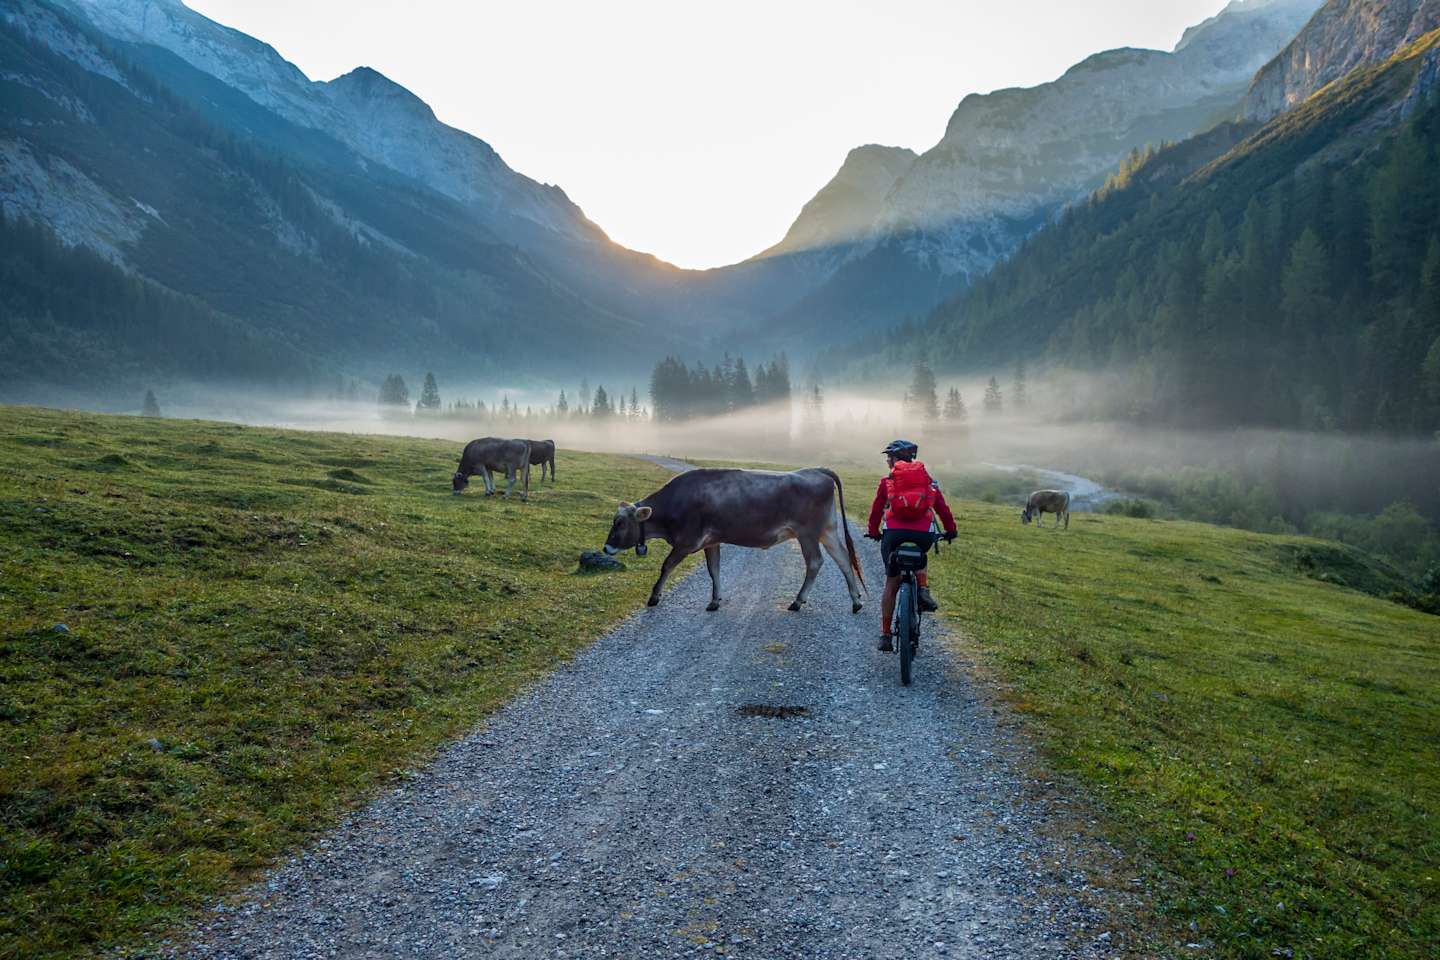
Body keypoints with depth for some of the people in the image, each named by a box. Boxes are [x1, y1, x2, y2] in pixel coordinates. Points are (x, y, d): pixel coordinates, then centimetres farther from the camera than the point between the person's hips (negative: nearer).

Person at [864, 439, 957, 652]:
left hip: (894, 533, -1)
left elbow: (876, 509, 13)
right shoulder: (928, 479, 16)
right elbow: (942, 507, 15)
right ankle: (923, 590, 8)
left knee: (891, 584, 10)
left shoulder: (887, 481, 12)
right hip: (924, 534, 1)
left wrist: (873, 532, 26)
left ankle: (885, 636, 11)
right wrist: (950, 530, 25)